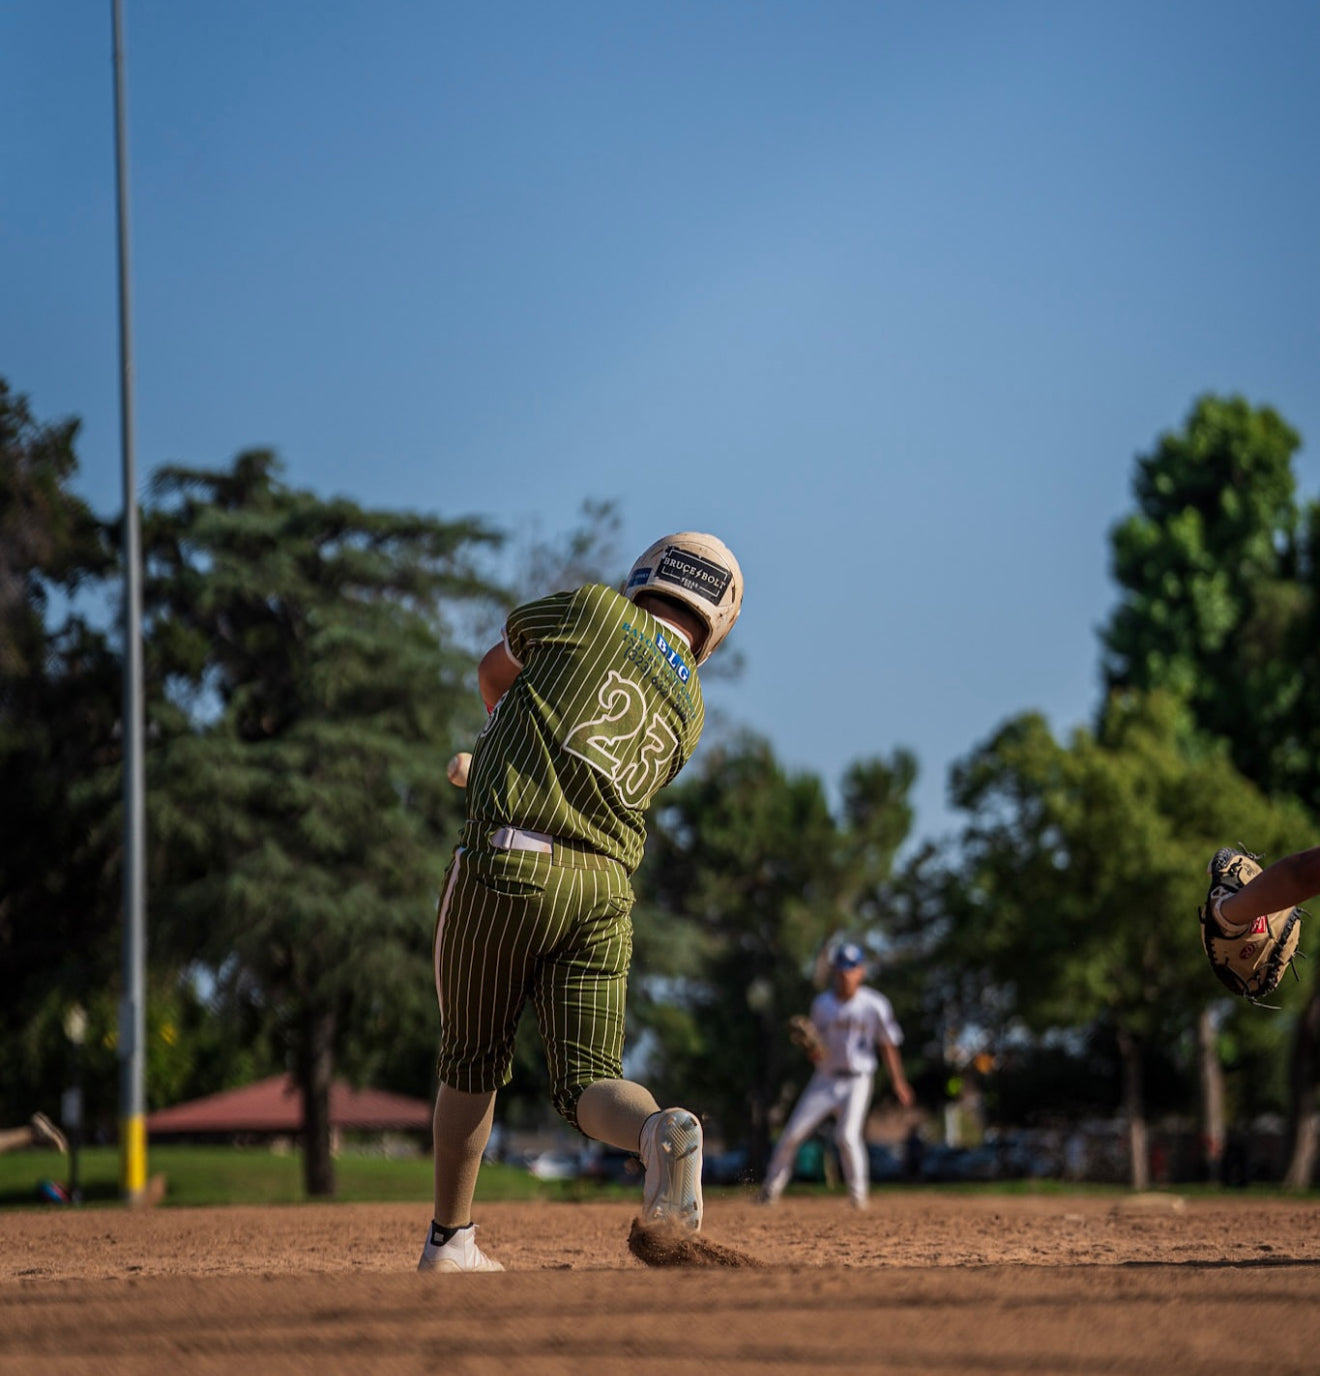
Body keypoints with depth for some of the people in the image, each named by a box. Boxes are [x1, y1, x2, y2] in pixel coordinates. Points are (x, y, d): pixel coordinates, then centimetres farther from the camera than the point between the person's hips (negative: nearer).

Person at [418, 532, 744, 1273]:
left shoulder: (592, 609, 6)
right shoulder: (689, 710, 16)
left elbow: (496, 665, 23)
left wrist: (510, 734, 43)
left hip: (508, 864, -3)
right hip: (605, 886, 3)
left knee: (472, 1061, 13)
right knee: (590, 1078, 2)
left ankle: (450, 1240, 21)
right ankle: (663, 1130, -31)